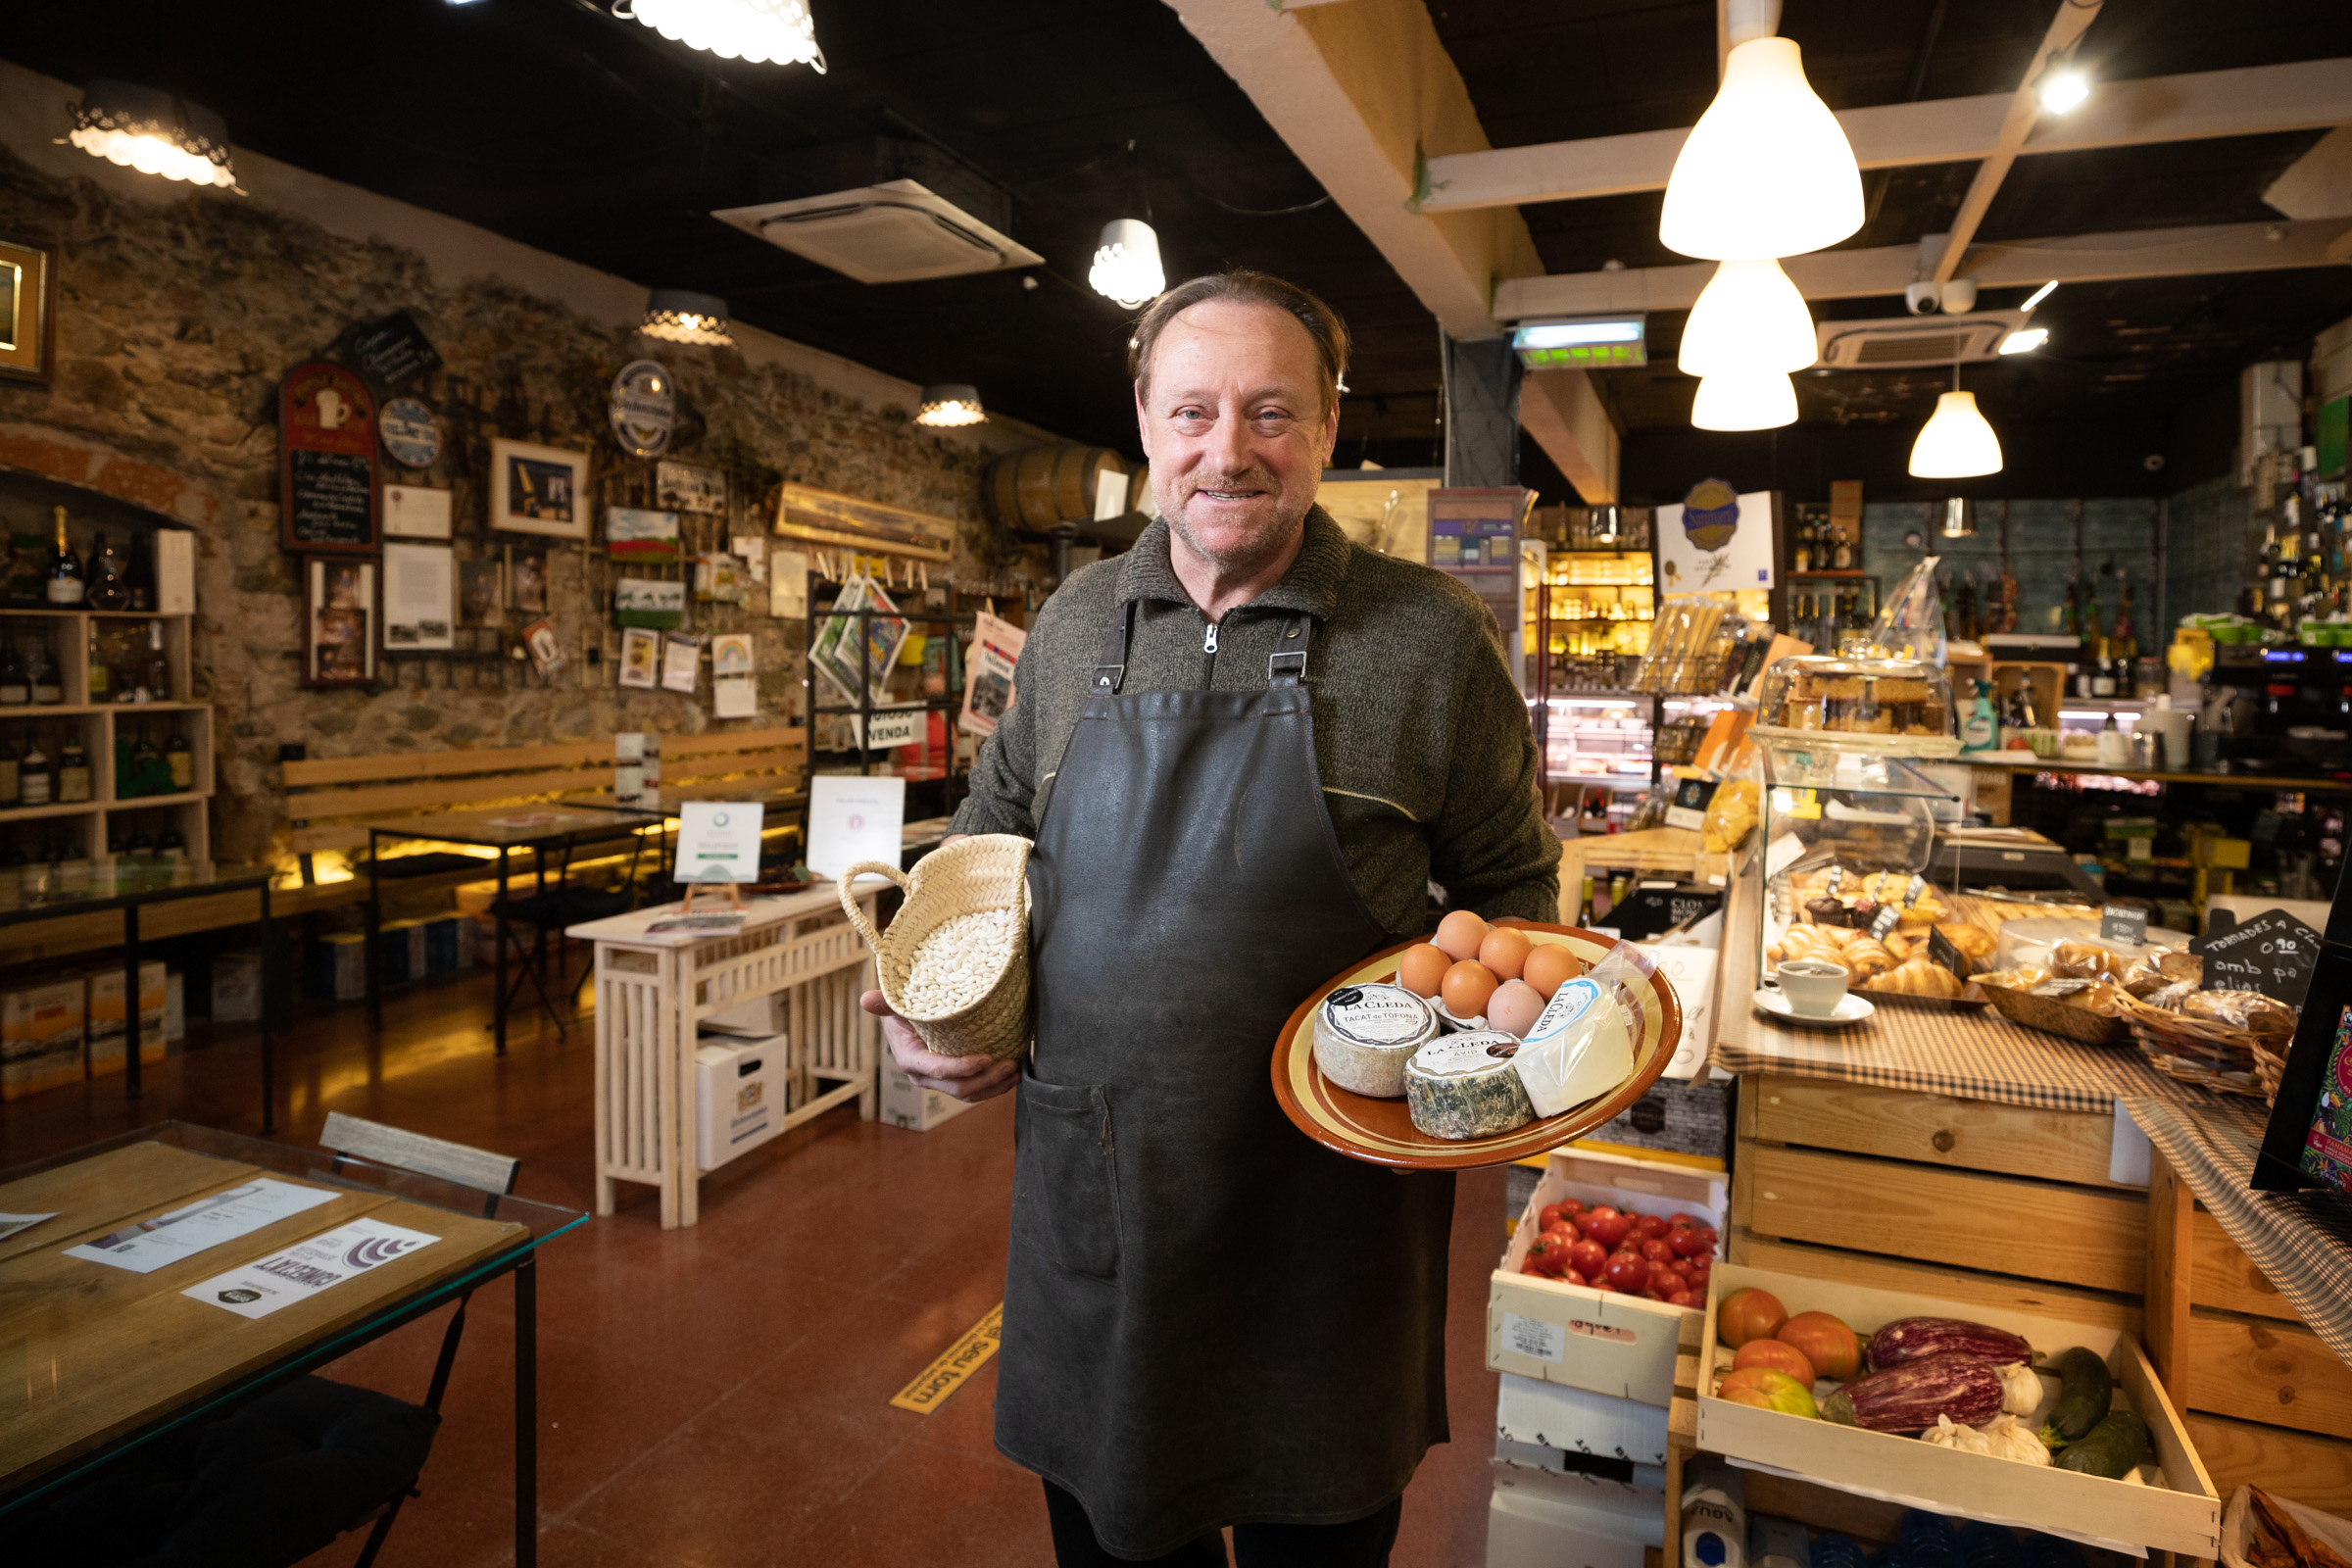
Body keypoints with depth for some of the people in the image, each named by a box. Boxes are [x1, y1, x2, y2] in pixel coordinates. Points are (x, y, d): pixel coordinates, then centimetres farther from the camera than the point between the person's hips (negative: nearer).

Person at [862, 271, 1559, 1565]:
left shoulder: (1432, 638, -8)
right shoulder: (1074, 622, 2)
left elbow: (1510, 880, 2)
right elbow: (994, 835, 15)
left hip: (1322, 1204, -3)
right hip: (1085, 1199, 4)